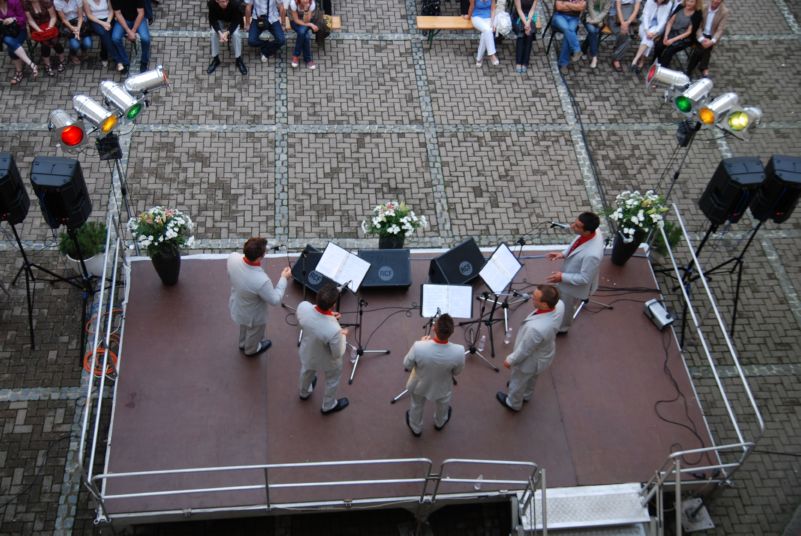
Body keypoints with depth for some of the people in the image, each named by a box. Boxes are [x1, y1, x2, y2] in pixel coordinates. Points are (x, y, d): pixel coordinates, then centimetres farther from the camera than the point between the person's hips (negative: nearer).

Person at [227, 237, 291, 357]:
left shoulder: (232, 258, -30)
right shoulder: (261, 281, -45)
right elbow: (275, 300, -25)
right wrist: (284, 279, -16)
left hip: (237, 306, 5)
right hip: (253, 315, -5)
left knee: (244, 326, 38)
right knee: (254, 332, 31)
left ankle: (243, 343, 68)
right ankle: (251, 349, 62)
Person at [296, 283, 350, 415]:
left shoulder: (303, 307, -34)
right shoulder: (334, 330, -46)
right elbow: (338, 354, -24)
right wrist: (343, 335, -8)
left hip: (306, 353, 4)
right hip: (327, 361, -4)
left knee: (307, 372, 38)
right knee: (332, 380, 31)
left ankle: (304, 393, 69)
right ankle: (328, 406, 58)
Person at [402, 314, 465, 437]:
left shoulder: (418, 347, -40)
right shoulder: (458, 351, -37)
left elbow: (406, 365, -17)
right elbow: (457, 372, -14)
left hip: (419, 385, -1)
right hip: (443, 388, 1)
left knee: (416, 406, 33)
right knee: (443, 406, 36)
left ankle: (416, 429, 59)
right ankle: (439, 423, 66)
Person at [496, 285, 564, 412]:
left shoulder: (536, 328, -49)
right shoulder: (559, 305, -30)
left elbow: (524, 351, -27)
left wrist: (510, 360, -11)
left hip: (530, 361, -6)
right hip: (545, 353, 6)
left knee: (518, 382, 28)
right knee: (532, 377, 38)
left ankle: (513, 404, 58)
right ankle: (526, 395, 68)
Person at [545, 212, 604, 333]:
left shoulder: (592, 254, -46)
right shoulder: (593, 230, -22)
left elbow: (584, 279, -30)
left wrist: (562, 277, -24)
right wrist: (563, 254, -8)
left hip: (575, 285, -7)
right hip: (570, 273, 7)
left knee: (565, 308, 24)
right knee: (559, 299, 34)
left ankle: (561, 328, 54)